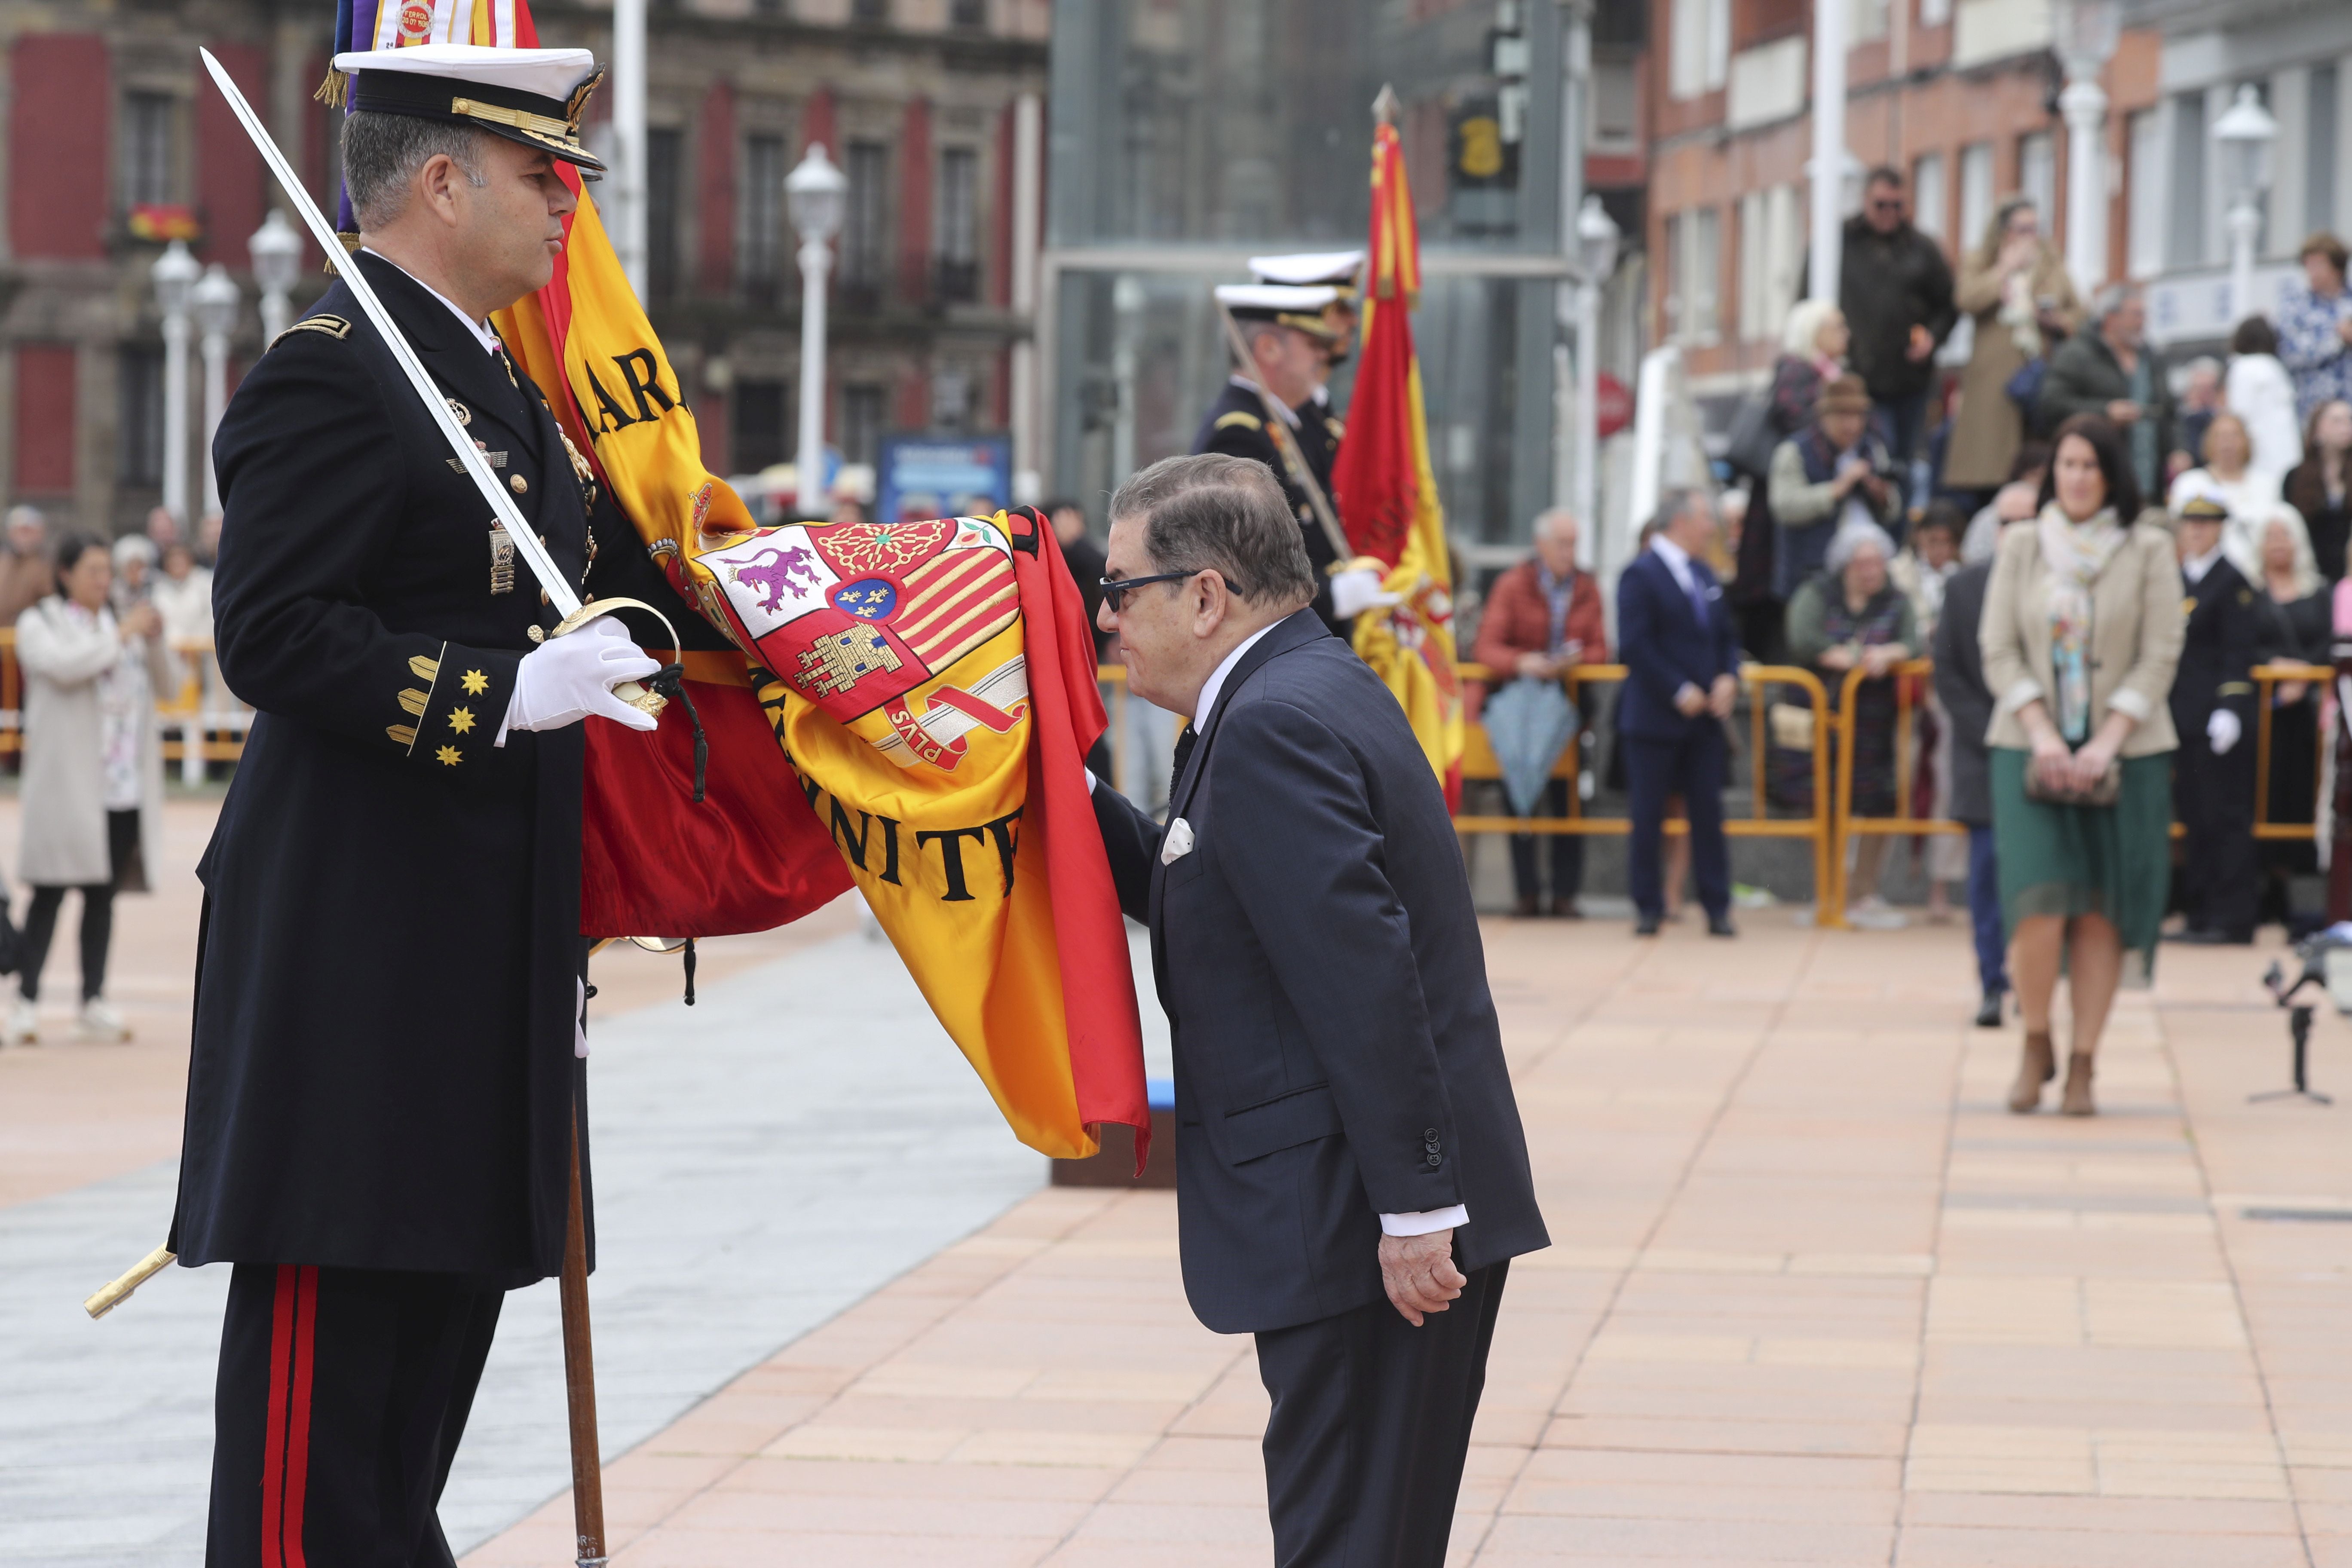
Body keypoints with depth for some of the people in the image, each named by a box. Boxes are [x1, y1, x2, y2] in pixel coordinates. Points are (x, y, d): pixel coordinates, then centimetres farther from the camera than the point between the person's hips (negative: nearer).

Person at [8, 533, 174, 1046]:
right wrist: (121, 637, -15)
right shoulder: (39, 624, 2)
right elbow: (64, 666, -18)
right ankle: (27, 1000, -4)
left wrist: (153, 640, -2)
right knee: (51, 892, -6)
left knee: (103, 895, 6)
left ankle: (94, 1003, 9)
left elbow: (163, 683, 15)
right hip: (66, 787, -5)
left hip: (123, 788, 5)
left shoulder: (118, 625, 17)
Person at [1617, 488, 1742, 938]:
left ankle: (1717, 908, 7)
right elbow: (1636, 646, -15)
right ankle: (1648, 908, 7)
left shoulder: (1704, 575, 15)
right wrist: (1680, 693, -18)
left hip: (1703, 715, 6)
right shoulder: (1641, 575, -8)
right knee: (1648, 818, 1)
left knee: (1708, 815, 4)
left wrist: (1728, 678, -2)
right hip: (1655, 716, -6)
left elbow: (1727, 636, 18)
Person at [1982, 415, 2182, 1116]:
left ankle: (2082, 1065, 3)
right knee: (2040, 905, -13)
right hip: (2032, 749, 0)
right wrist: (2041, 733, -10)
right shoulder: (2020, 546, 7)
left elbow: (2159, 656, -1)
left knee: (2101, 912, -3)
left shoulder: (2149, 550, 3)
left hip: (2124, 752, 0)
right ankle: (2036, 1045, 6)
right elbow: (1999, 650, 4)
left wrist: (2108, 742, -12)